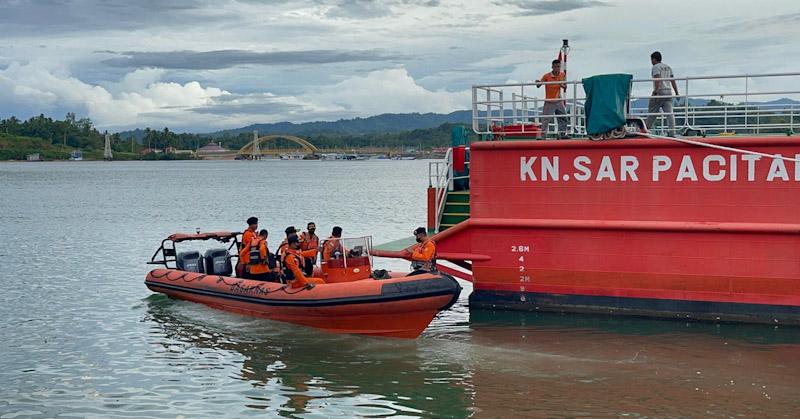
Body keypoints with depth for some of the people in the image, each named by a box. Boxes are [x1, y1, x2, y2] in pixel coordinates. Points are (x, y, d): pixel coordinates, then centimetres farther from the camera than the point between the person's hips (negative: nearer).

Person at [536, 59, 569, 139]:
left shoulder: (562, 75, 1)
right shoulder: (546, 76, -11)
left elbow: (565, 87, 9)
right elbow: (538, 85, -11)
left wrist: (562, 86, -14)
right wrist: (538, 83, -34)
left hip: (558, 101, 5)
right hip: (549, 102, -5)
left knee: (563, 118, 7)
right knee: (545, 120, -9)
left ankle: (562, 134, 17)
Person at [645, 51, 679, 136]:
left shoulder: (656, 67, -4)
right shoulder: (668, 67, 20)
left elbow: (657, 80, -18)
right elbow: (673, 81, 17)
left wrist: (656, 91, -24)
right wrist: (676, 93, 18)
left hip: (660, 91, -7)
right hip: (668, 92, 7)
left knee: (652, 112, 3)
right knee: (669, 113, -4)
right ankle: (672, 132, -13)